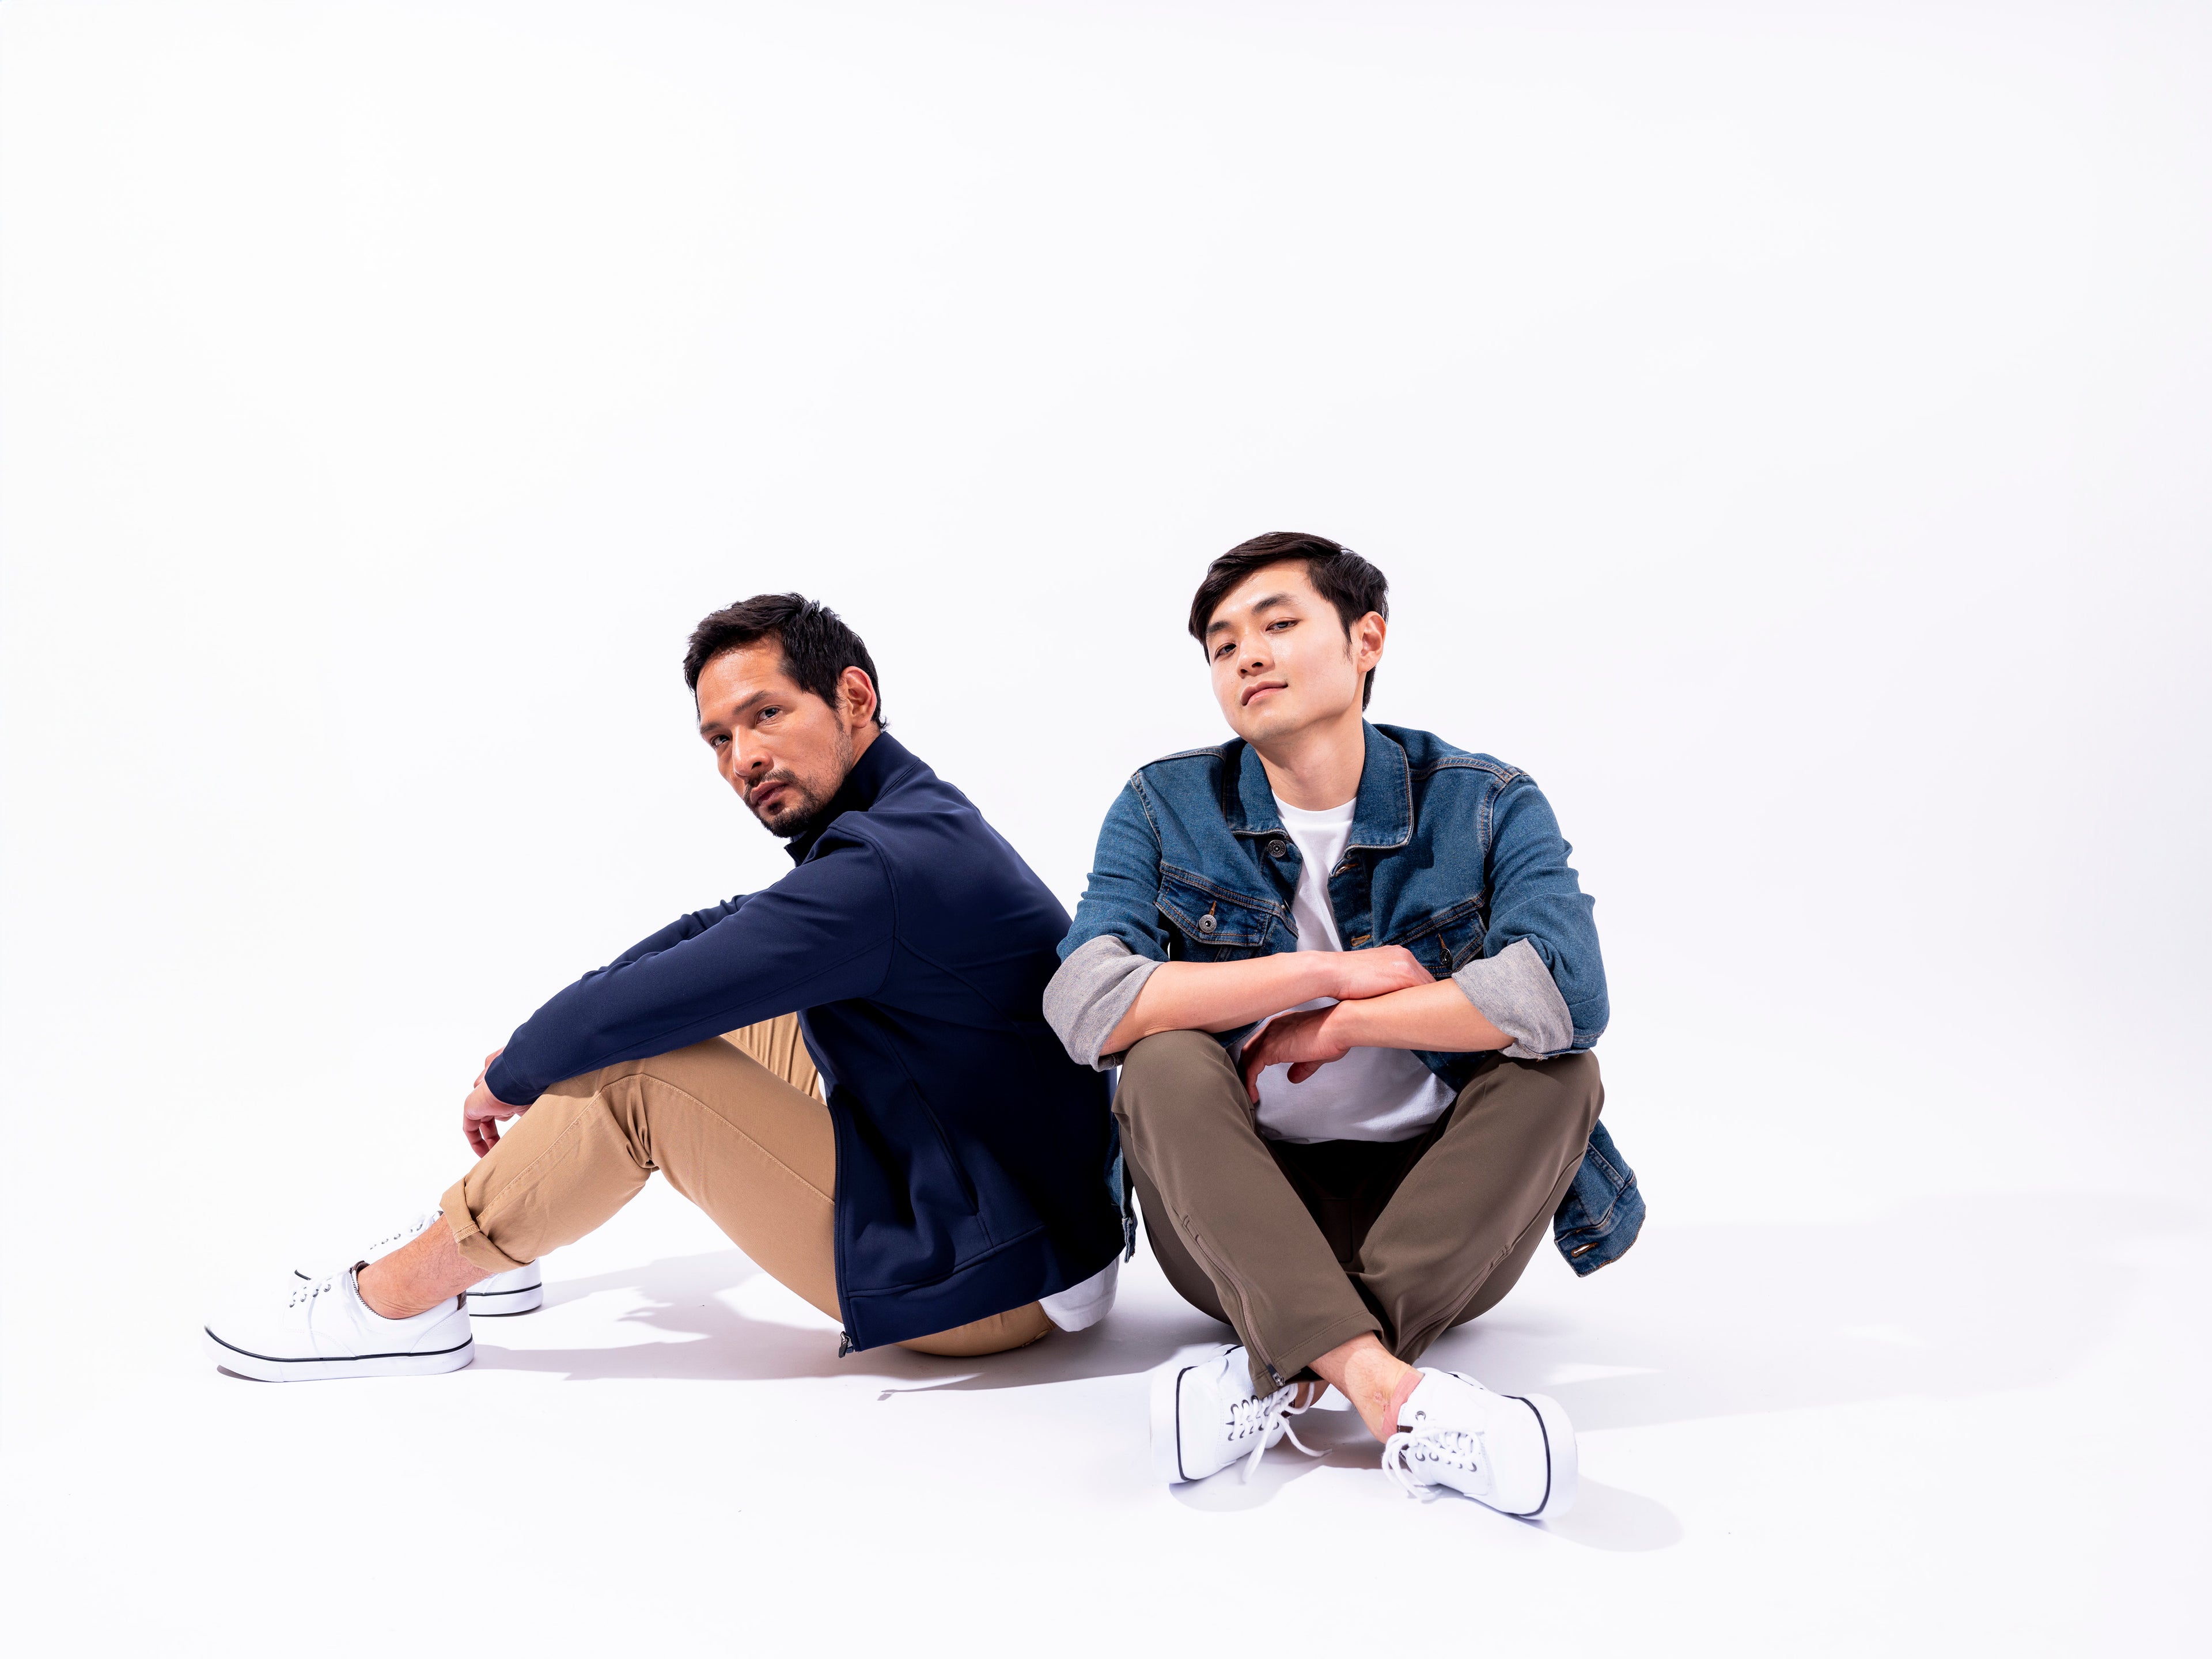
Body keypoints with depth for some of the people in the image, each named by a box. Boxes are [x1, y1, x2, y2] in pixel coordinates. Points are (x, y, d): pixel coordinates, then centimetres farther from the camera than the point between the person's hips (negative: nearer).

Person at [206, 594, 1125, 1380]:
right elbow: (715, 930, 14)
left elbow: (634, 1009, -24)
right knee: (718, 1013, 15)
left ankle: (401, 1299, 5)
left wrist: (509, 1077, -3)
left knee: (633, 1070, -13)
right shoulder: (910, 820, 7)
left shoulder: (891, 864, -25)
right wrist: (538, 1043, 4)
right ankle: (487, 1237, 25)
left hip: (993, 1283, -9)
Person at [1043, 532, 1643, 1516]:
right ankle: (1390, 1391, -44)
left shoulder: (1484, 805, -4)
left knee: (1557, 1070, -24)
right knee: (1164, 1062, -26)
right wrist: (1327, 971, -20)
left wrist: (1337, 1025, -19)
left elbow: (1565, 990, -25)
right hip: (1235, 1218, 0)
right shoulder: (1165, 809, -2)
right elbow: (1083, 1003, -20)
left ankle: (1284, 1376, -34)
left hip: (1440, 1228, 0)